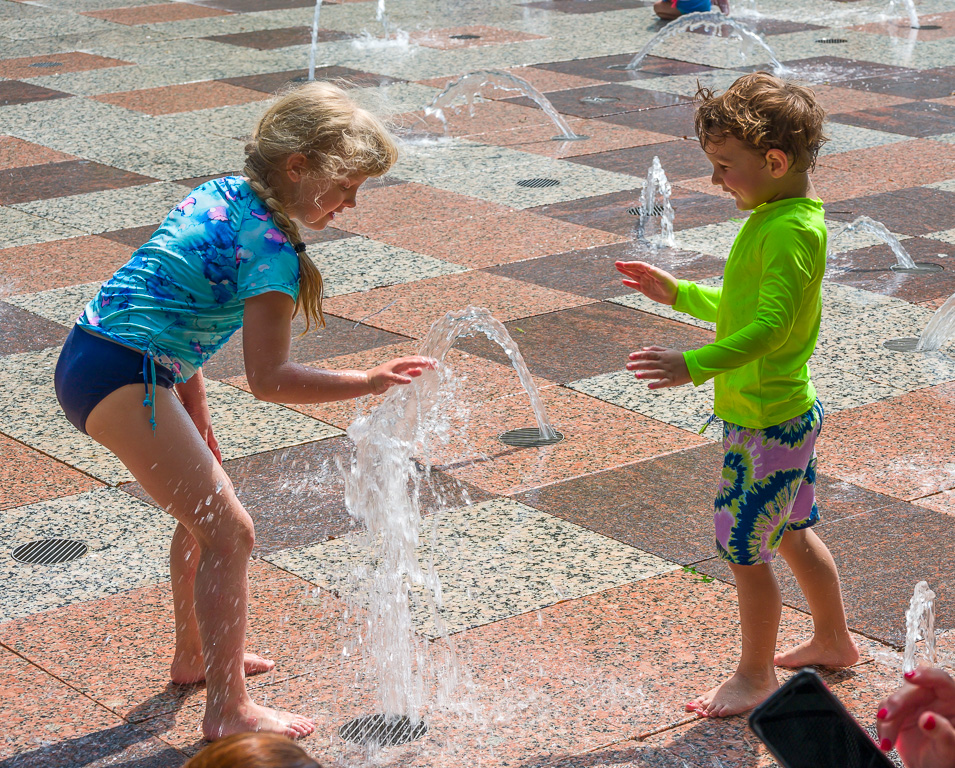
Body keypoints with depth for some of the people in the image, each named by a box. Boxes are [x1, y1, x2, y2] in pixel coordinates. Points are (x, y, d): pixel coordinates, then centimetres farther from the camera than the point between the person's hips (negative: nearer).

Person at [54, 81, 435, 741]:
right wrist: (368, 383, -13)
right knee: (229, 533, -5)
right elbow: (269, 379, -16)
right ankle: (229, 711, 0)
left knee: (204, 509, 24)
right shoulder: (271, 247, -15)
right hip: (123, 381, -10)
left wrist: (197, 424, 22)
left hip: (89, 357, 10)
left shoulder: (222, 193, 12)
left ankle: (195, 654, 41)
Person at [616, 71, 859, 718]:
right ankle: (834, 641, 38)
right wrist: (679, 294, 15)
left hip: (766, 422, -10)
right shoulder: (777, 217, 9)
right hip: (788, 411, 10)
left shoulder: (791, 232, -23)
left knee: (743, 547, 1)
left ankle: (757, 675, 16)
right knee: (792, 533, 22)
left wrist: (696, 364, -41)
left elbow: (769, 326, -33)